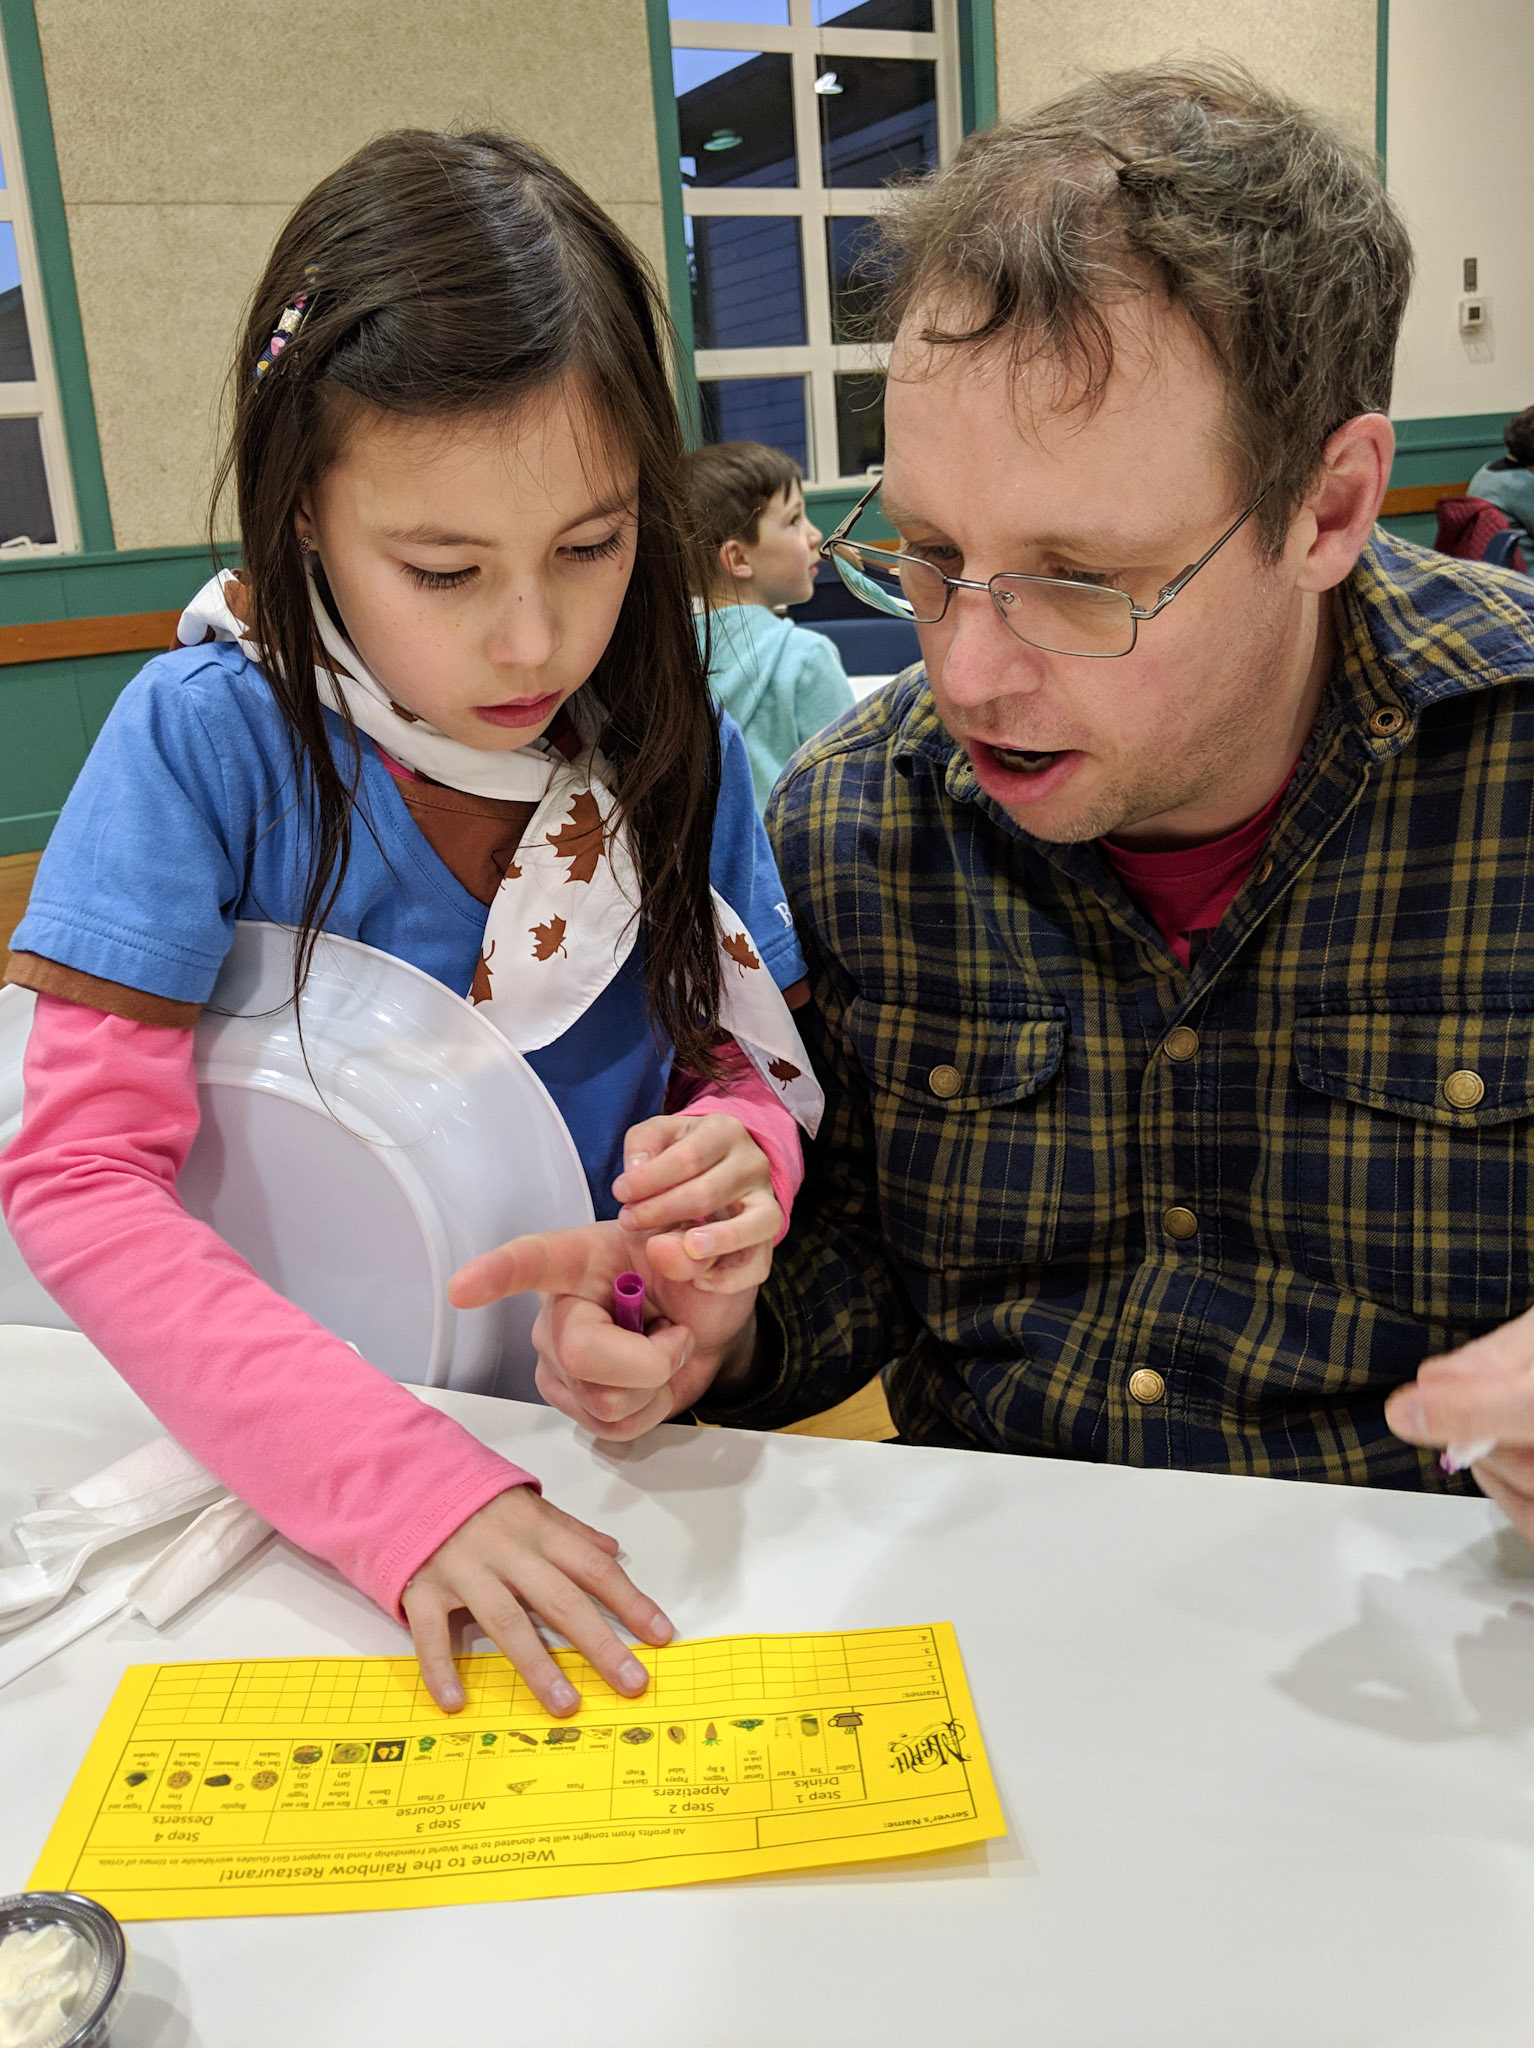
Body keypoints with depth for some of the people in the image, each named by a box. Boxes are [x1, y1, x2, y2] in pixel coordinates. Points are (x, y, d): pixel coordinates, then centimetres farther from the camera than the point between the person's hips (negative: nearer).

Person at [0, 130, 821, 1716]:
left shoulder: (674, 749, -4)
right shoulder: (203, 742, -13)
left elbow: (740, 1065, 5)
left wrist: (733, 1164, -20)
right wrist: (402, 1482, -28)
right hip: (278, 1459, -2)